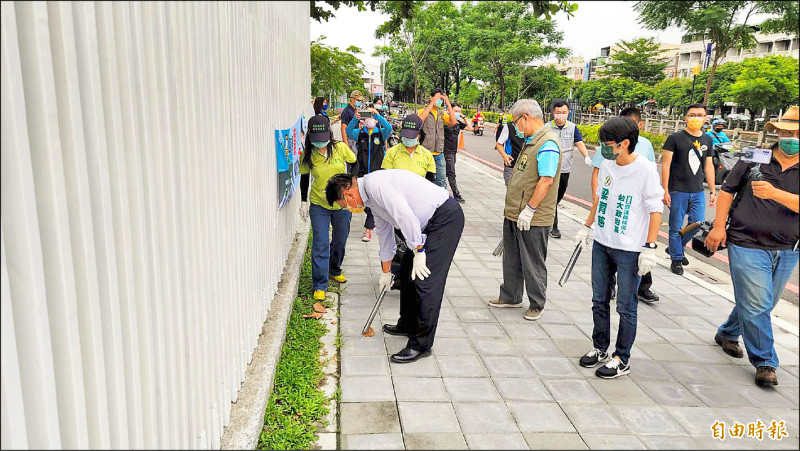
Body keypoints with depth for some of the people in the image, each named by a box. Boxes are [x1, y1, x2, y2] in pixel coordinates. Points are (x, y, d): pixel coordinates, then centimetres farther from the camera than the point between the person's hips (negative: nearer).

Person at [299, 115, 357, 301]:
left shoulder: (341, 148, -10)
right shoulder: (308, 156, -8)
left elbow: (355, 164, 6)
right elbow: (304, 179, 5)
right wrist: (303, 202, 4)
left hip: (342, 204, 1)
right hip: (318, 206, -1)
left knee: (340, 241, 17)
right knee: (320, 245, -5)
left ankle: (335, 270, 43)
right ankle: (320, 285, 4)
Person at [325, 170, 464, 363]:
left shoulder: (374, 184, -18)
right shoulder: (371, 198, 15)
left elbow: (406, 216, -26)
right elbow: (384, 233, 25)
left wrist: (419, 252, -19)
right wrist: (386, 272, 32)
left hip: (446, 217, -11)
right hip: (430, 222, 11)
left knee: (425, 280, -11)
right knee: (407, 271, 17)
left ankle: (421, 345, -3)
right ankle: (408, 325, 33)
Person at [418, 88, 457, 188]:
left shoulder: (442, 114, 12)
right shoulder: (423, 111, -2)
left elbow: (453, 122, -5)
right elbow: (420, 120, -25)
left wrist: (448, 104, -9)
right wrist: (432, 103, -23)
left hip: (439, 154, 5)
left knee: (442, 183, 10)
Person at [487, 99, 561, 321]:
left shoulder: (547, 144, -18)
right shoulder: (530, 141, 13)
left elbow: (546, 180, -24)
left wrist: (529, 210, -22)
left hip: (533, 219, -9)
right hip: (515, 214, 10)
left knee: (533, 263, 4)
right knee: (512, 258, 19)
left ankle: (537, 304, 20)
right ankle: (510, 297, 34)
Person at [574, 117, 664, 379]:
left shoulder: (645, 170, -14)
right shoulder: (607, 165, 4)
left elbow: (656, 210, -12)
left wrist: (650, 247, -16)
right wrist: (587, 226, 21)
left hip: (630, 251, -6)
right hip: (601, 244, 6)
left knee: (626, 307, 4)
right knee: (599, 301, 14)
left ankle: (622, 359, 17)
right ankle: (600, 348, 30)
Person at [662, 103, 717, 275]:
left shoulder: (707, 140, 12)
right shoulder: (675, 138, -4)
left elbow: (709, 166, 17)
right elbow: (665, 165, -7)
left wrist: (713, 191, 15)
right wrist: (665, 191, -11)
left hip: (698, 192, 5)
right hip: (678, 191, -5)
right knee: (676, 227, 1)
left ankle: (674, 247, 27)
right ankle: (676, 259, 16)